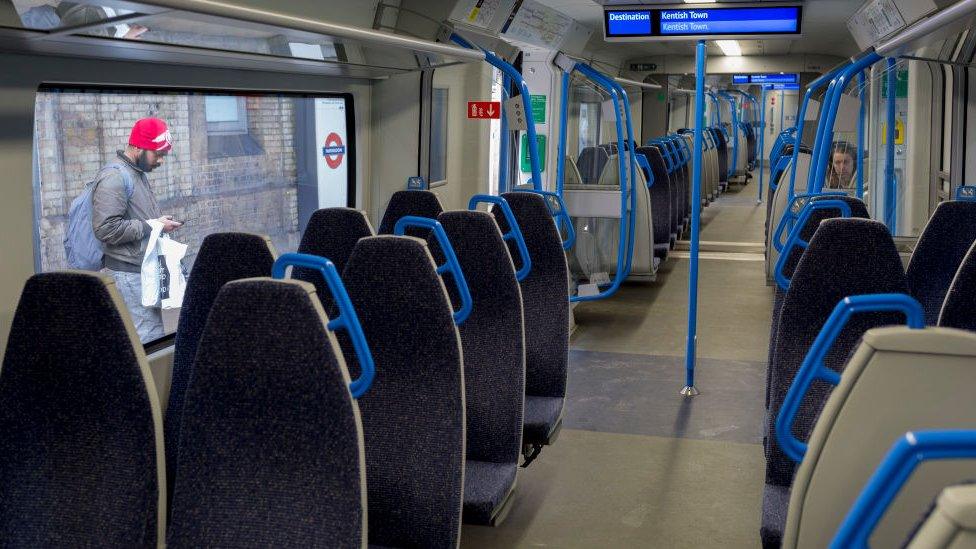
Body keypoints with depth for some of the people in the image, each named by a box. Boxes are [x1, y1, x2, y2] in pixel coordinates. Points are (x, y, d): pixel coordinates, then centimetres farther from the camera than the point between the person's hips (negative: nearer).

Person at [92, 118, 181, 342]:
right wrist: (153, 226, -16)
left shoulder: (139, 174, 16)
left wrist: (159, 223, 11)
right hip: (128, 273, -9)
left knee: (153, 331, 9)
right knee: (151, 339, -11)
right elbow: (106, 229, -22)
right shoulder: (113, 178, -14)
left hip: (144, 269, 9)